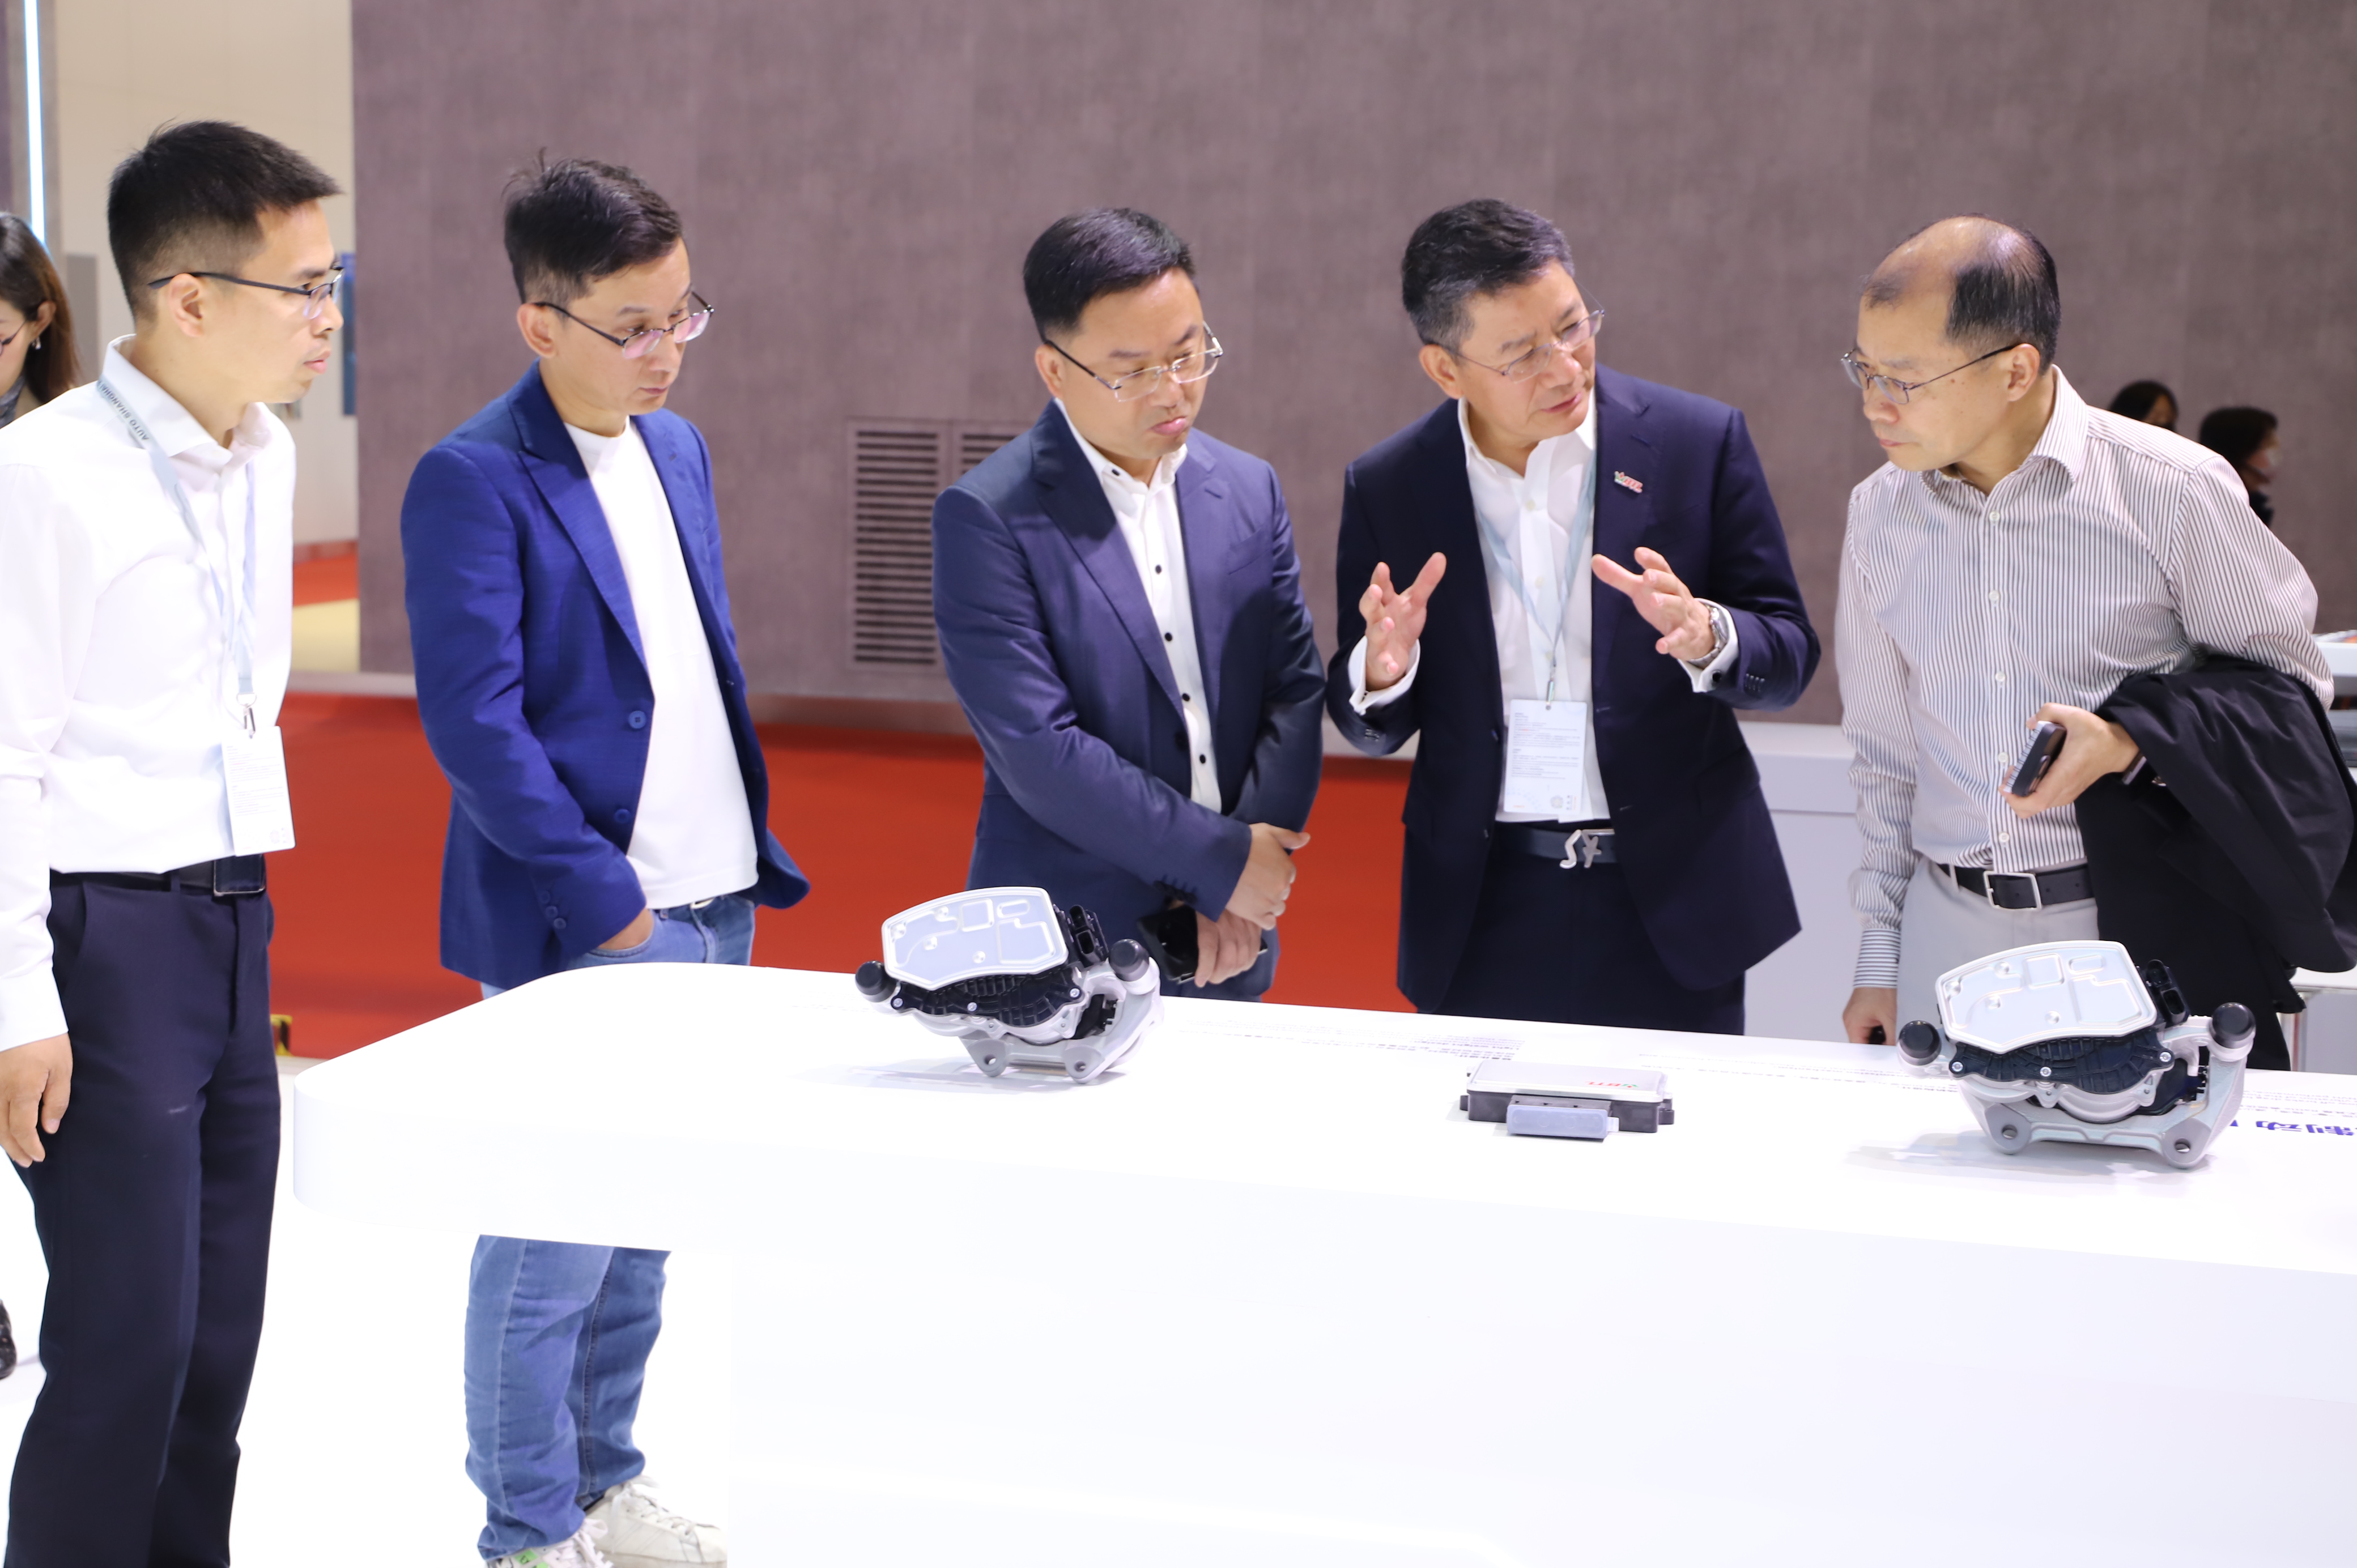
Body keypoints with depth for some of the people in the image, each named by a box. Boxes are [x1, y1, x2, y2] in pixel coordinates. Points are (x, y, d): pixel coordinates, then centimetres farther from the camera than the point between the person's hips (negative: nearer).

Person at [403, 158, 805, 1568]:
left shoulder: (676, 450, 11)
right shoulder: (474, 482, -13)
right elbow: (477, 722, -17)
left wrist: (752, 857, 13)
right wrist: (602, 898, -17)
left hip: (710, 911, 8)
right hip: (581, 925, -8)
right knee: (552, 1244, 1)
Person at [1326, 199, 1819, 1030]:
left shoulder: (1700, 440, -2)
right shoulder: (1385, 487, 1)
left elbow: (1789, 656, 0)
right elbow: (1372, 729, 7)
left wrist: (1704, 634, -22)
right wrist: (1381, 671, -17)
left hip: (1668, 906, 0)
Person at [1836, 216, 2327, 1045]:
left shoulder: (2176, 491, -8)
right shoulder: (1879, 513, 6)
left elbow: (2293, 683, 1)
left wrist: (2130, 743, -16)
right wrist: (1880, 953, 12)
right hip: (1948, 933, 3)